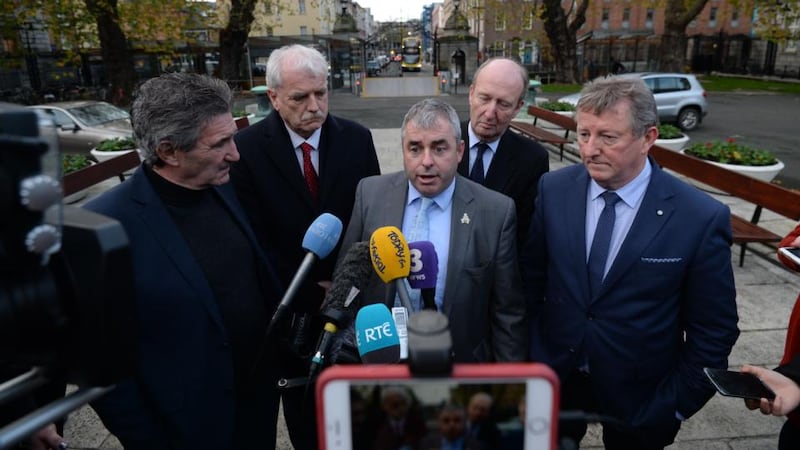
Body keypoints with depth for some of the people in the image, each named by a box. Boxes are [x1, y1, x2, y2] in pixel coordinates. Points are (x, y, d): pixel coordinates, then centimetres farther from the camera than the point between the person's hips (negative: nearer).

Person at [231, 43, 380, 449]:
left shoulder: (356, 139, -5)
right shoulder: (247, 148, -12)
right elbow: (254, 242, -12)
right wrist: (311, 293, -14)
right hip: (292, 306, -1)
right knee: (302, 404, 20)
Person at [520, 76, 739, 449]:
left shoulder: (702, 218, -19)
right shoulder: (554, 190, -11)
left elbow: (713, 331, -10)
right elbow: (531, 276, -1)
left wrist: (674, 406, -6)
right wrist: (529, 355, 2)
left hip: (640, 396, -2)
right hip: (555, 377, 2)